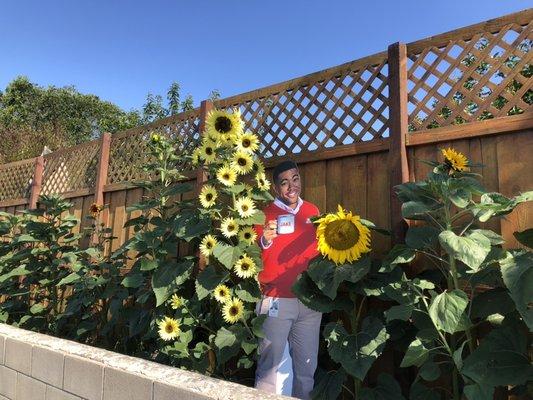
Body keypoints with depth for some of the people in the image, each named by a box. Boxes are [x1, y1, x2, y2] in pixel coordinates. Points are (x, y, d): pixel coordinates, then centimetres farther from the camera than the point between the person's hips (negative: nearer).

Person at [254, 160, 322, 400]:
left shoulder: (312, 211, 10)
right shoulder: (265, 214, -3)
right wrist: (265, 241, -24)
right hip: (277, 300, -4)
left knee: (307, 365, 14)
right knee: (269, 364, 3)